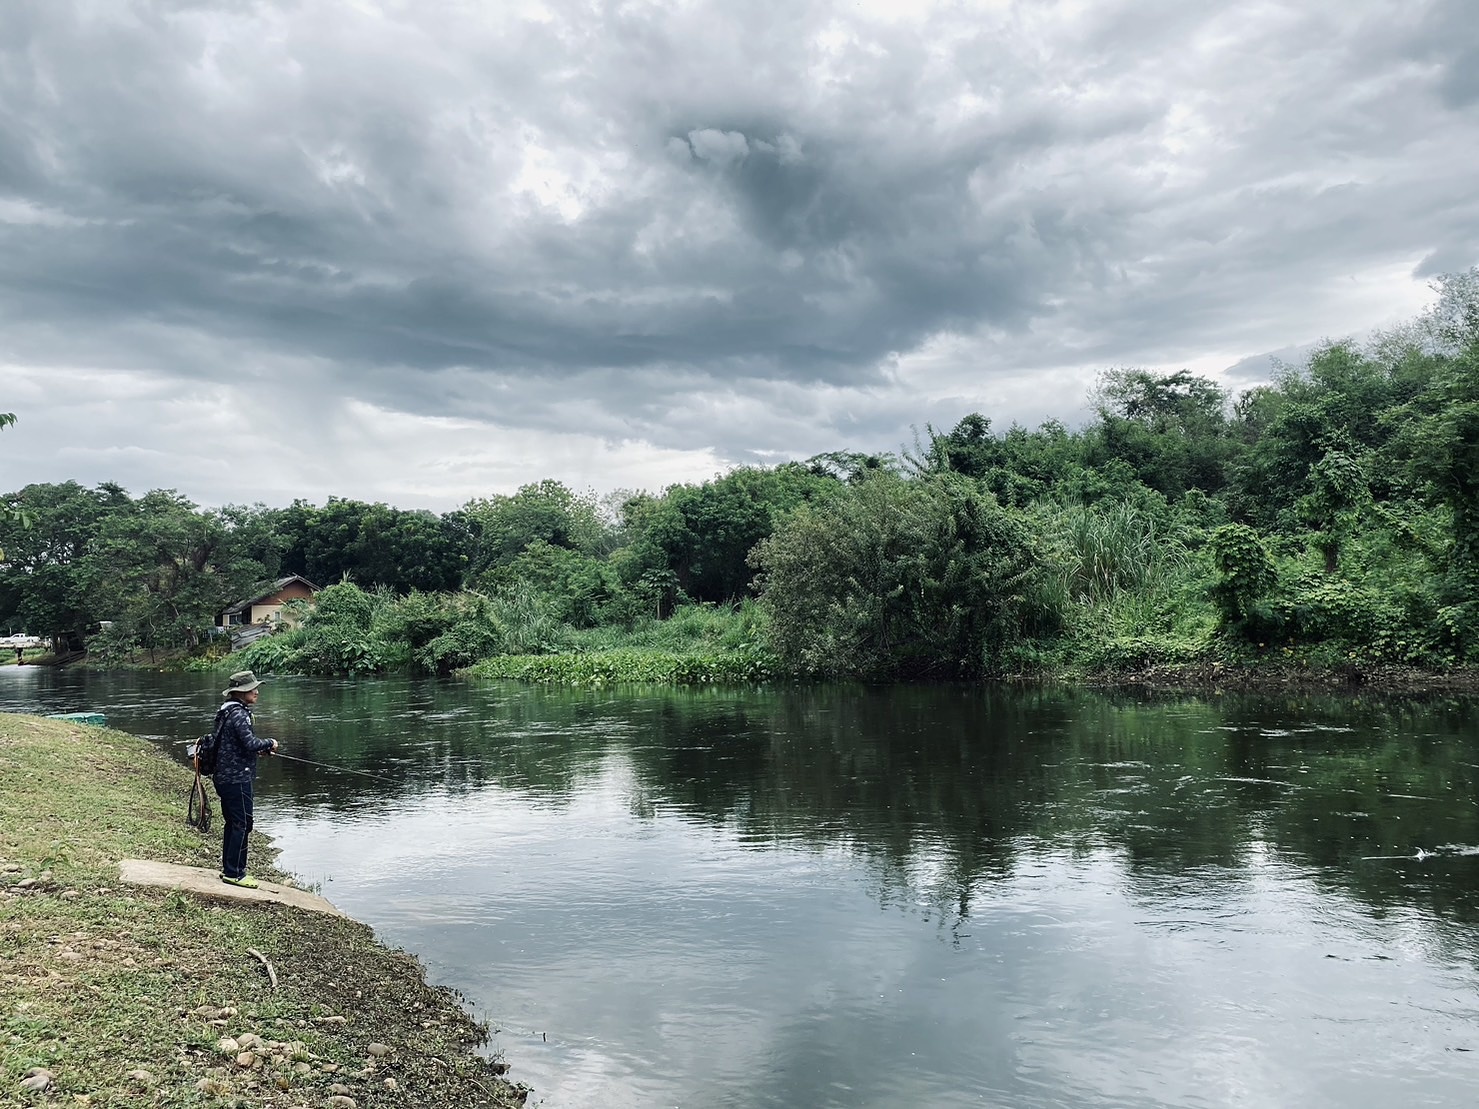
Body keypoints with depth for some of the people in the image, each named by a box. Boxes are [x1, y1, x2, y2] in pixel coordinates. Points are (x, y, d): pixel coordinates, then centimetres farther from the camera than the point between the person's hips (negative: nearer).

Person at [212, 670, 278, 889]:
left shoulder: (227, 711, 13)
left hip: (224, 777, 10)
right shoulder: (238, 714, -18)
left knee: (232, 823, 17)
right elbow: (250, 743, -26)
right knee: (242, 824, -3)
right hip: (237, 778, -10)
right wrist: (269, 743, -8)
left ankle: (229, 869, 25)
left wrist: (259, 748, 12)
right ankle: (234, 873, 1)